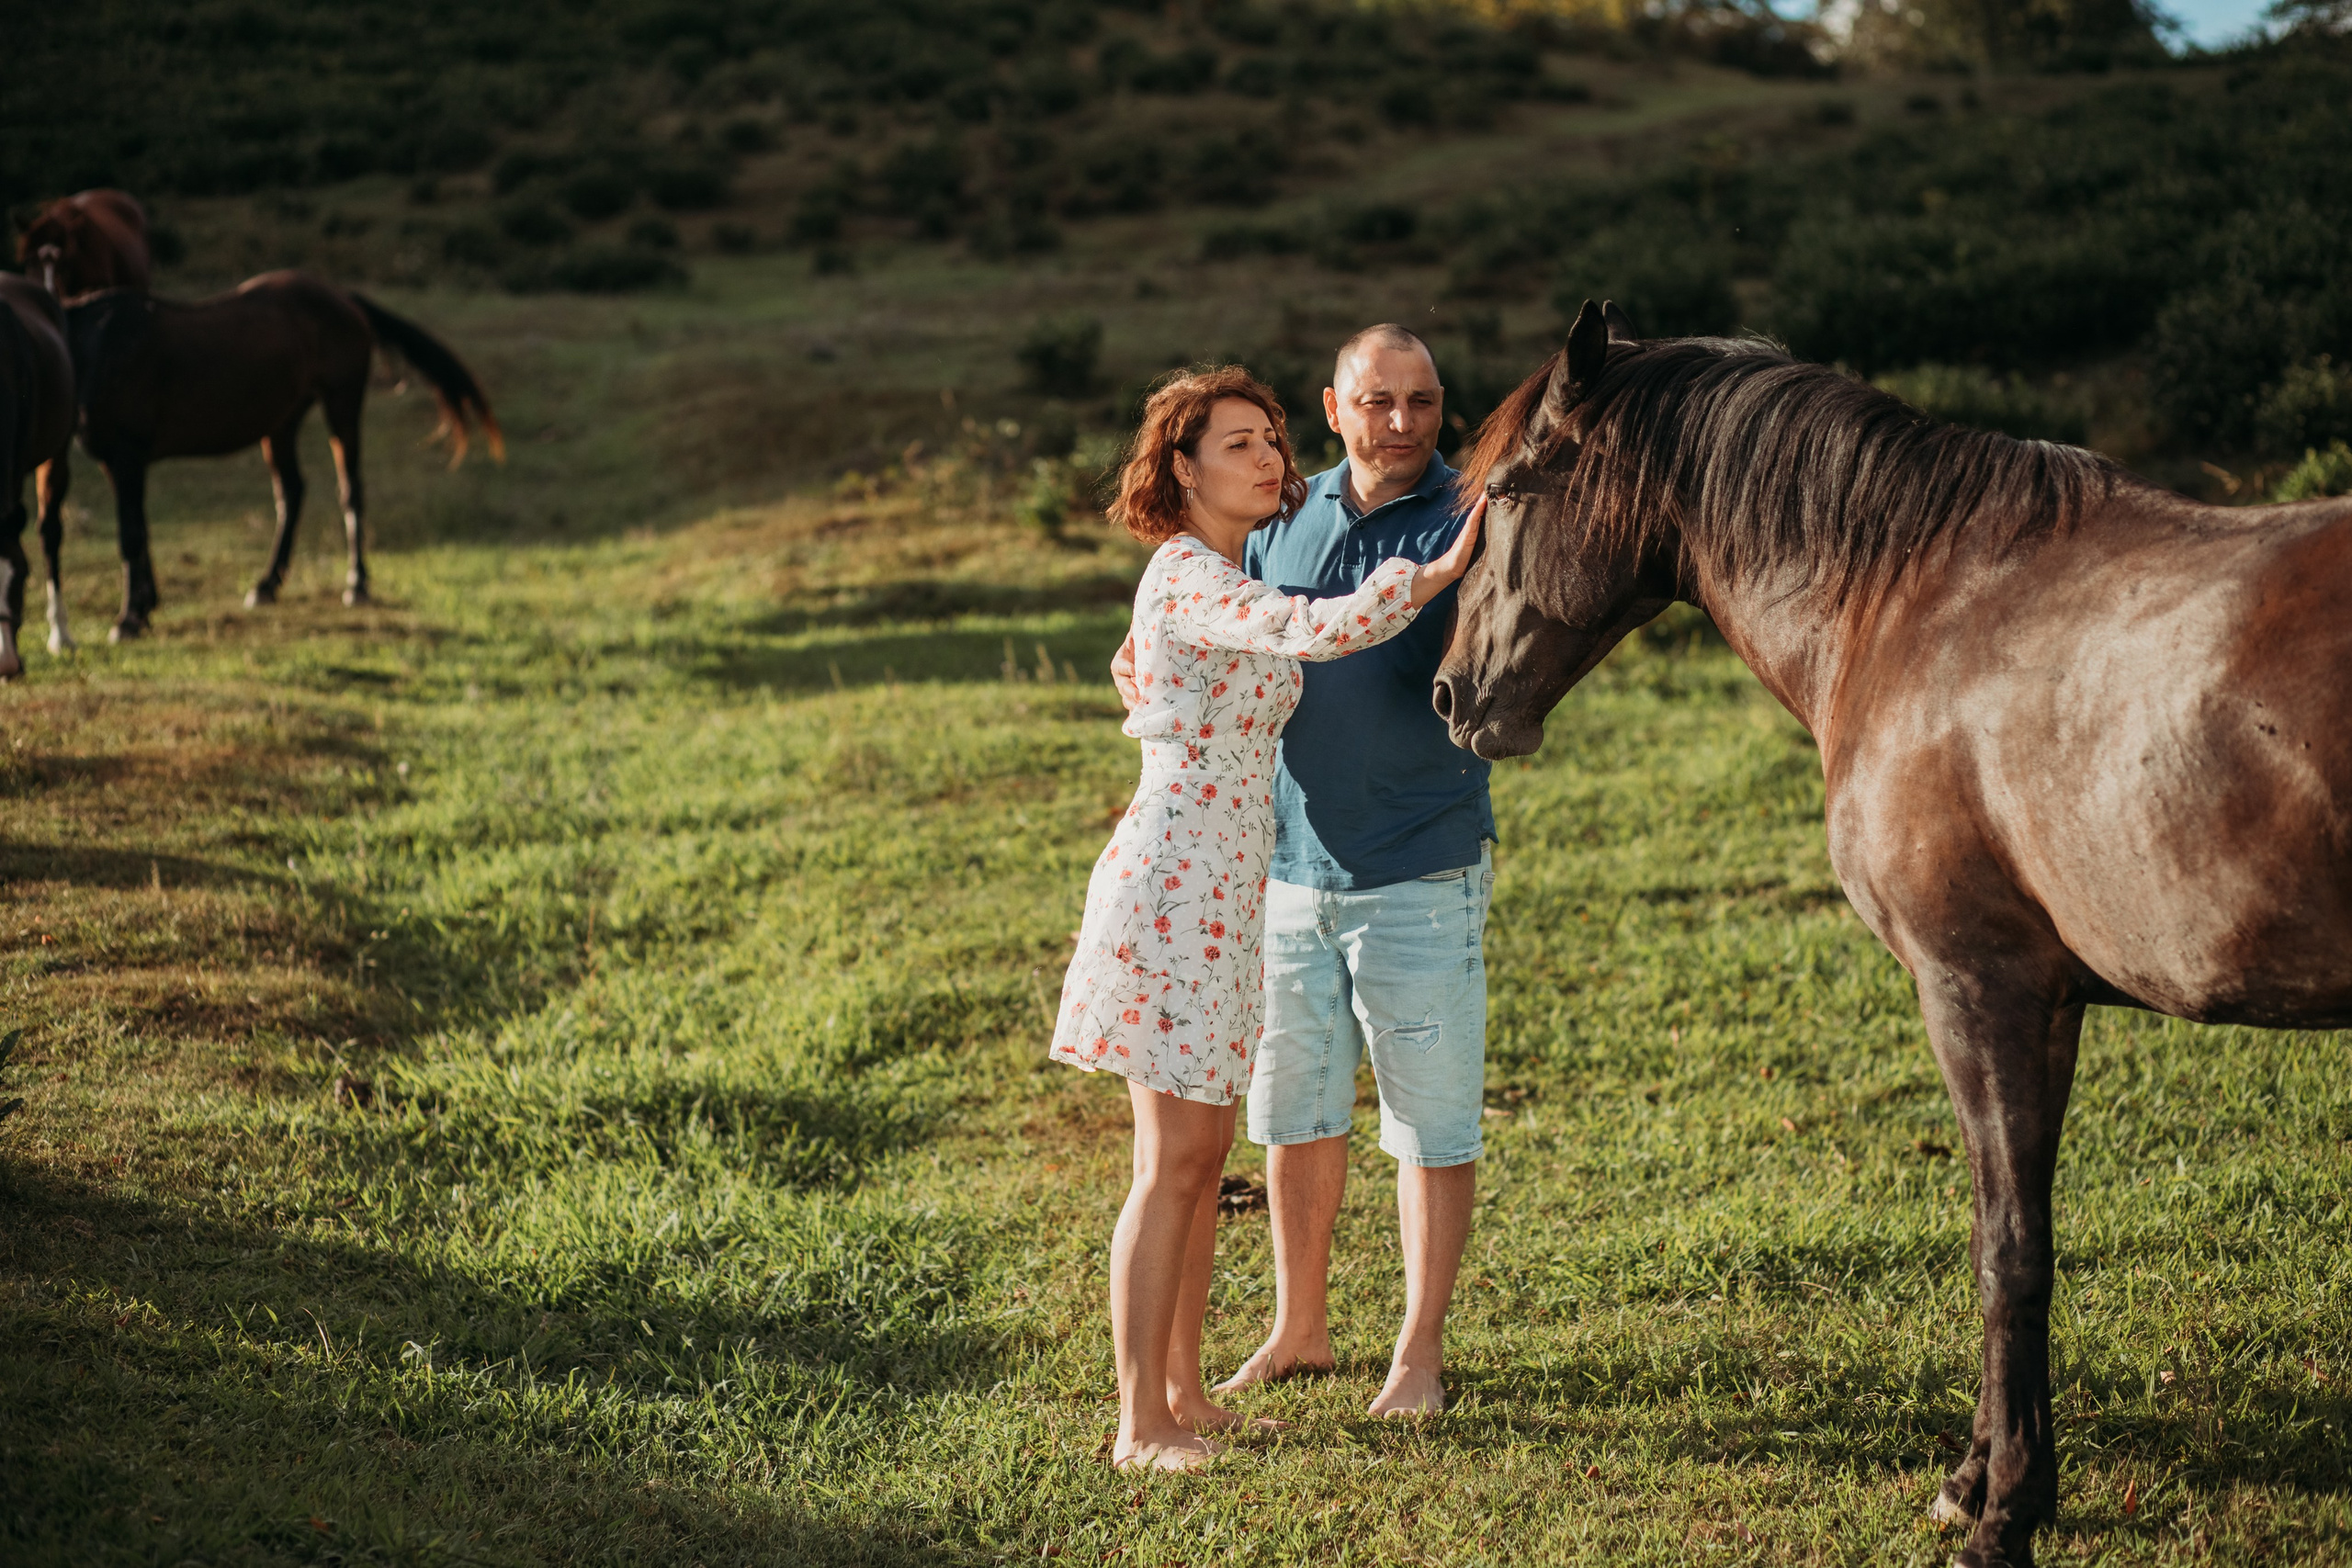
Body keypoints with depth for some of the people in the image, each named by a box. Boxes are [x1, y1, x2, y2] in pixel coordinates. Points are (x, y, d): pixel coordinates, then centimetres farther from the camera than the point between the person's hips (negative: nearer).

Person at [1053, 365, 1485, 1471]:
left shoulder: (1226, 582, 15)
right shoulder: (1186, 579, -15)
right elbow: (1323, 630, -31)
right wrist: (1448, 567, -26)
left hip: (1224, 891, 9)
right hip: (1174, 877, -9)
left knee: (1205, 1154, 12)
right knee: (1173, 1161, -7)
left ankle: (1182, 1393, 20)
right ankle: (1140, 1424, -2)